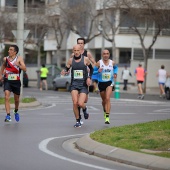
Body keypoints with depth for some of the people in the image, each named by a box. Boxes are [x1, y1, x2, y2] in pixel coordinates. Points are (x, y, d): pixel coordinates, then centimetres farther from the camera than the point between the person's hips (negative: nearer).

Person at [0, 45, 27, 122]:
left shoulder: (19, 59, -6)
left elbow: (25, 69, -16)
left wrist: (18, 65, -32)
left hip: (16, 81, 0)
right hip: (7, 81, 0)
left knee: (16, 99, 15)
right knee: (7, 97, -19)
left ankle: (16, 111, 44)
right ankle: (8, 115, -22)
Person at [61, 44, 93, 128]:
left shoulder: (85, 59, -1)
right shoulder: (70, 60, 2)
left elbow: (91, 68, 14)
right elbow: (66, 69, 11)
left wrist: (89, 78, 0)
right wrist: (64, 72, -13)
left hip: (83, 85, -1)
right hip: (74, 84, 1)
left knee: (80, 104, -15)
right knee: (75, 103, -14)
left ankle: (85, 109, 23)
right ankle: (78, 121, 3)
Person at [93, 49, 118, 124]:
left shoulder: (112, 63, -1)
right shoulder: (99, 63, -8)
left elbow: (115, 67, 22)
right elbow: (93, 71, -4)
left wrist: (115, 73, 3)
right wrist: (98, 71, -24)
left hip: (109, 83, -1)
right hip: (101, 83, 1)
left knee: (107, 99, -19)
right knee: (104, 100, 15)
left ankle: (107, 117, -22)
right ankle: (105, 112, 47)